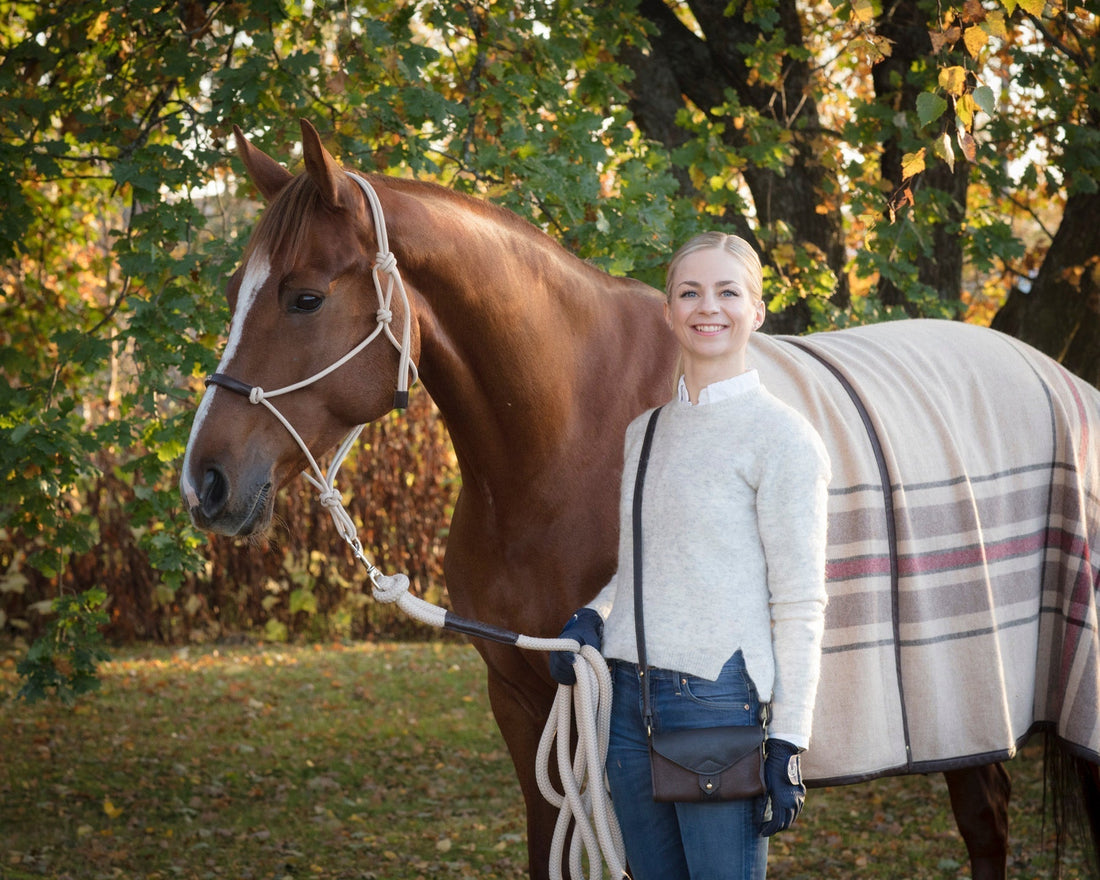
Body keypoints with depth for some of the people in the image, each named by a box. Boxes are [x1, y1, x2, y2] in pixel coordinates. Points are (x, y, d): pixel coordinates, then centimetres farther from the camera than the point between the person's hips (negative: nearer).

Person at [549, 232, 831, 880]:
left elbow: (800, 604, -8)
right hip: (630, 698, 7)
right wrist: (592, 618, 4)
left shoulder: (782, 437, -6)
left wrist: (788, 742, -13)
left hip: (718, 698, -6)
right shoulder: (645, 432, 14)